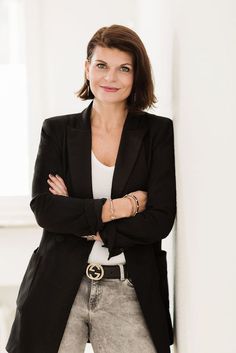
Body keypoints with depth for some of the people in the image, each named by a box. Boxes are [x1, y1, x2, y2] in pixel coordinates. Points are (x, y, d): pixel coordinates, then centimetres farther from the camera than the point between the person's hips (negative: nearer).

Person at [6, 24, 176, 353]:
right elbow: (43, 208, -6)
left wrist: (84, 223, -9)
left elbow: (160, 221, -7)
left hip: (127, 292, -1)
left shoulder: (159, 132, 1)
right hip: (59, 287, 1)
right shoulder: (58, 130, 5)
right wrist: (117, 207, -12)